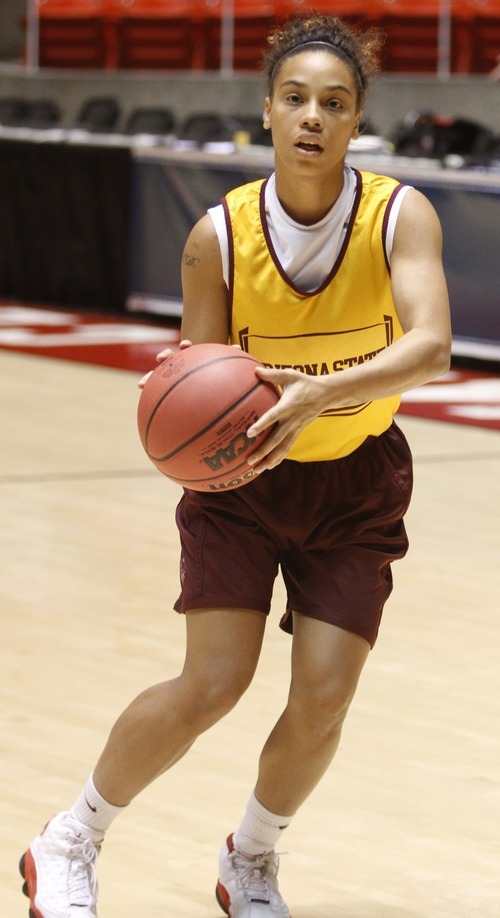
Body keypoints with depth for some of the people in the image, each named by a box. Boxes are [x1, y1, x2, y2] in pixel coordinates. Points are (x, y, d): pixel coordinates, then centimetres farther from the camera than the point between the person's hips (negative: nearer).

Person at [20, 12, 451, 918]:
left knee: (322, 702, -6)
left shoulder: (400, 215, -19)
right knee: (212, 683, -12)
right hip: (242, 479, -1)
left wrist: (319, 394, -48)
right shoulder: (219, 237, -16)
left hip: (356, 483, 1)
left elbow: (429, 345, -34)